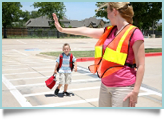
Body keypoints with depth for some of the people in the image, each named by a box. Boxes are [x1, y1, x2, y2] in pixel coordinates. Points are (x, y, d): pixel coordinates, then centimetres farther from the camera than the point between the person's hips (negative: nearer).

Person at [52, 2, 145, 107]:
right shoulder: (109, 31, 10)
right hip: (105, 85, 8)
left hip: (123, 88, -7)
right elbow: (86, 30, 16)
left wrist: (135, 91, -17)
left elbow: (141, 65, -14)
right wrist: (62, 29, 20)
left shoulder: (134, 33, -12)